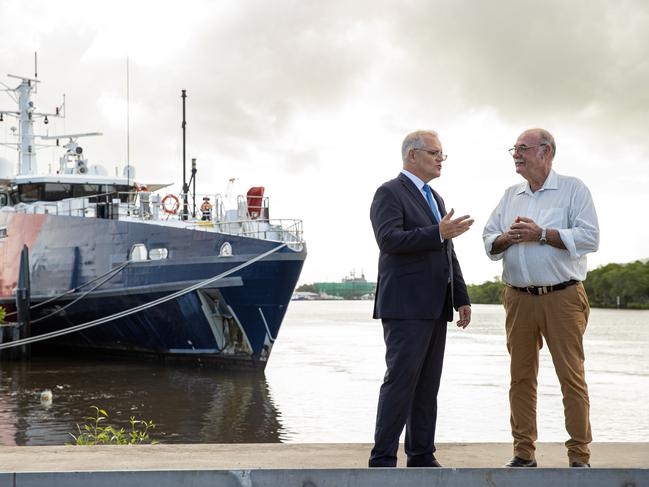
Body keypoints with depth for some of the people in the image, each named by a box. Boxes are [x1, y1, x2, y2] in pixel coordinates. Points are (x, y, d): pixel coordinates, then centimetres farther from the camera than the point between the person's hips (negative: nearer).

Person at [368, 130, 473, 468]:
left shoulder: (435, 199, 22)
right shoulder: (390, 193, -4)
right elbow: (389, 239, -20)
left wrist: (462, 298, 18)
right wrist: (438, 233, -24)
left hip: (435, 308, 8)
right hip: (406, 306, -8)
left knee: (427, 386, 8)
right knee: (401, 382, -10)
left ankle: (422, 456, 13)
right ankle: (382, 460, -6)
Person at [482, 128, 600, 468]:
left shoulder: (573, 189, 2)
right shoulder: (510, 196, 17)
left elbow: (589, 237, -10)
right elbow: (488, 241, 14)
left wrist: (541, 233, -14)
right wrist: (508, 238, -7)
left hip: (563, 297, -5)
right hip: (519, 297, 5)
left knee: (571, 376, -5)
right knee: (521, 376, 5)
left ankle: (579, 456, 1)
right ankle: (523, 453, 12)